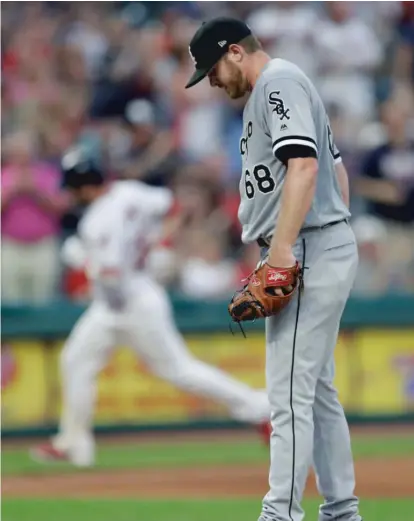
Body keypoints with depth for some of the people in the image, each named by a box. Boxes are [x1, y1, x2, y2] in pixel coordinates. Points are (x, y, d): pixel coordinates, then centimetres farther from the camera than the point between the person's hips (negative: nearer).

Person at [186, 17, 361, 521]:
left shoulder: (278, 81, -10)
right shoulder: (283, 86, 22)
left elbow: (303, 165, -23)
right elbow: (336, 168, 25)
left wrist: (283, 248, -28)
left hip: (309, 253, -11)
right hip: (329, 250, 11)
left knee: (290, 394, -13)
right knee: (318, 390, 14)